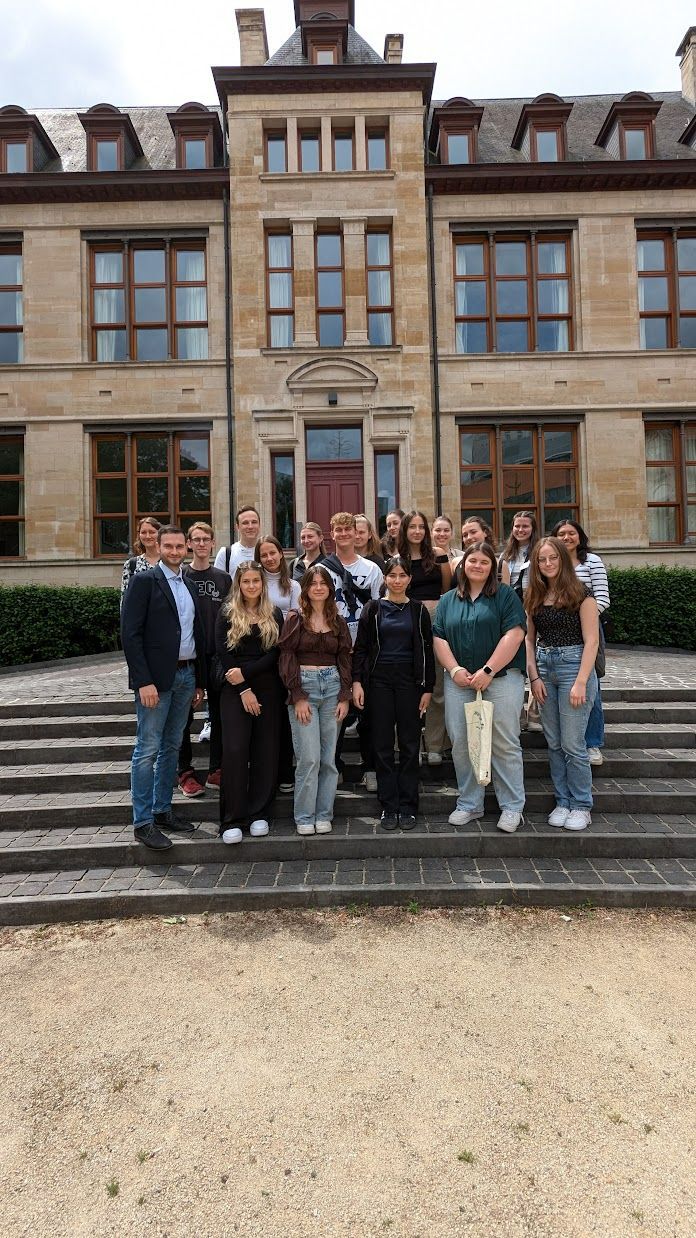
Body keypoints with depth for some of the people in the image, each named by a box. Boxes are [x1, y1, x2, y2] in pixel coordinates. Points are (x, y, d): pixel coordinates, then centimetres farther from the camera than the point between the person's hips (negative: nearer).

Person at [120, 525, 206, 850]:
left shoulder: (189, 586, 15)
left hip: (185, 675, 7)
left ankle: (162, 810, 24)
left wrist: (200, 681, 14)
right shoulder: (144, 581, -4)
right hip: (156, 677, -7)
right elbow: (130, 634, -11)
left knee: (171, 747, 13)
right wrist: (144, 681, -17)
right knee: (148, 749, -3)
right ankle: (143, 821, 6)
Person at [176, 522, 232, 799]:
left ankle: (216, 770, 20)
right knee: (184, 716, 4)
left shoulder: (223, 579, 9)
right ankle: (186, 772, 15)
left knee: (219, 713, 8)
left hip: (217, 655, 3)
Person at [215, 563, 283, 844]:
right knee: (235, 750, -9)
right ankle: (232, 820, 0)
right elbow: (222, 653, -3)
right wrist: (243, 690, -10)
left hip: (267, 687, 2)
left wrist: (245, 672, -13)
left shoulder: (274, 615, 9)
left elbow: (275, 654, 0)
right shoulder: (227, 613, 5)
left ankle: (259, 814, 14)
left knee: (266, 752, 2)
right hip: (234, 690, -2)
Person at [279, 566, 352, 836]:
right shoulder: (295, 619, 1)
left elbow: (345, 659, 11)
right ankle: (304, 818, 8)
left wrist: (344, 697, 2)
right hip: (304, 685, -3)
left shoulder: (338, 622, 11)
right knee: (309, 757, -6)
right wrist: (298, 697, -10)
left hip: (332, 686, 3)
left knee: (329, 758, 4)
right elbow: (287, 659, -4)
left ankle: (323, 815, 16)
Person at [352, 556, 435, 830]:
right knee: (383, 746, 3)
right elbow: (361, 648, 4)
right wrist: (357, 682, -6)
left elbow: (427, 651, 6)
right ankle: (389, 808, 12)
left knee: (410, 745, 4)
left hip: (409, 680, 0)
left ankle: (407, 807, 14)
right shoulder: (372, 609, 5)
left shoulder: (418, 610, 6)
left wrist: (427, 688, 1)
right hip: (379, 680, 0)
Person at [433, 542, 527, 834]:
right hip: (460, 681, 4)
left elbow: (514, 635, -8)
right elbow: (440, 638, 9)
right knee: (461, 744, 4)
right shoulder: (447, 601, 15)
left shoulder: (506, 596, 3)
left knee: (504, 744, -1)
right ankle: (469, 805, 18)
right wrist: (455, 670, -7)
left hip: (501, 678, -3)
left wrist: (488, 671, -14)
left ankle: (511, 808, 12)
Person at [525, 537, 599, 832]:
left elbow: (591, 641, -9)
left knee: (572, 744, -3)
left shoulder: (580, 594, -5)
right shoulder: (534, 598, 9)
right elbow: (529, 640, 11)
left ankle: (582, 806, 13)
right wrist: (534, 676, 1)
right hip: (544, 667, 5)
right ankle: (563, 801, 22)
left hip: (573, 665, -5)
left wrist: (580, 682, -15)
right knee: (554, 744, 10)